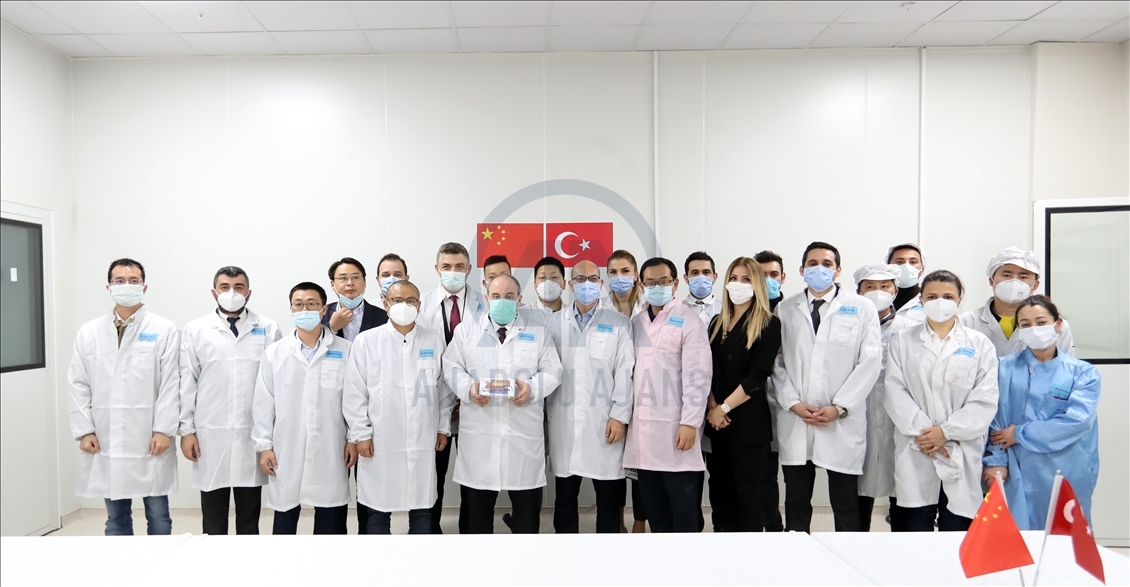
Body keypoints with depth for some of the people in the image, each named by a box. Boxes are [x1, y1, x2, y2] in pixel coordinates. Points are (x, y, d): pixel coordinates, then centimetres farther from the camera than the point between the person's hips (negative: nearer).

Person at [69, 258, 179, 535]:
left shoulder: (164, 330, -2)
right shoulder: (88, 332, 7)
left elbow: (171, 384, -5)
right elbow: (78, 384, 6)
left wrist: (163, 430, -10)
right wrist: (84, 430, 0)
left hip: (149, 440, -3)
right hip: (105, 441, 3)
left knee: (158, 515, 6)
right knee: (116, 517, 13)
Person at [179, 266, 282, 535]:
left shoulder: (268, 329, 2)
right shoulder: (195, 330, 3)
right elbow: (186, 383, 2)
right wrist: (186, 430, -1)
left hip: (253, 434, 0)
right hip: (210, 435, 0)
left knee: (249, 518, 11)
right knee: (213, 520, 10)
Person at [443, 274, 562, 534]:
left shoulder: (539, 331, 10)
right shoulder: (466, 330, 11)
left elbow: (552, 371, 5)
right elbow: (452, 368, 7)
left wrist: (532, 387, -15)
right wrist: (469, 388, -13)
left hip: (524, 431, 0)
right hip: (480, 431, 1)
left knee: (527, 508, 7)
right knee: (478, 507, 12)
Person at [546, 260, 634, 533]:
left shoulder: (618, 322, 2)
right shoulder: (554, 322, 8)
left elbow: (625, 372, -2)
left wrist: (619, 415, -8)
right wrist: (542, 407, 2)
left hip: (604, 422, -2)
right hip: (563, 422, 2)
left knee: (609, 497, 6)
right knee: (564, 496, 11)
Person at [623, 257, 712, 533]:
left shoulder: (689, 321, -5)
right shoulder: (636, 322, 12)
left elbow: (697, 376, -10)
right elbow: (628, 371, 14)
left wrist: (690, 423, -15)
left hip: (675, 426, -5)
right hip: (642, 426, 6)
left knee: (683, 506, 2)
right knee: (653, 506, 12)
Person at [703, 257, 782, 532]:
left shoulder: (769, 324, -5)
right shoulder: (717, 323, 12)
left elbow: (757, 376, -13)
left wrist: (724, 408, -12)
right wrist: (711, 406, -7)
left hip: (748, 420, -5)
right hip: (716, 420, 6)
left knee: (747, 489, 2)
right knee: (720, 487, 10)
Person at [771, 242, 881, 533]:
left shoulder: (861, 307, 4)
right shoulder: (785, 310, 9)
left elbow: (869, 362, -2)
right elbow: (776, 363, 5)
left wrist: (839, 407, -9)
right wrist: (793, 403, -7)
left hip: (843, 424, -2)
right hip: (794, 422, 2)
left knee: (845, 507, 5)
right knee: (796, 504, 9)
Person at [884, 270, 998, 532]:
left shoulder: (979, 344, 8)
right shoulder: (902, 341, 9)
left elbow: (985, 400, -1)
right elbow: (894, 392, 0)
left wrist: (946, 431, -10)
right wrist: (922, 431, -11)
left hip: (962, 456, 0)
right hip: (915, 456, 0)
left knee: (957, 533, 4)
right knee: (915, 531, 0)